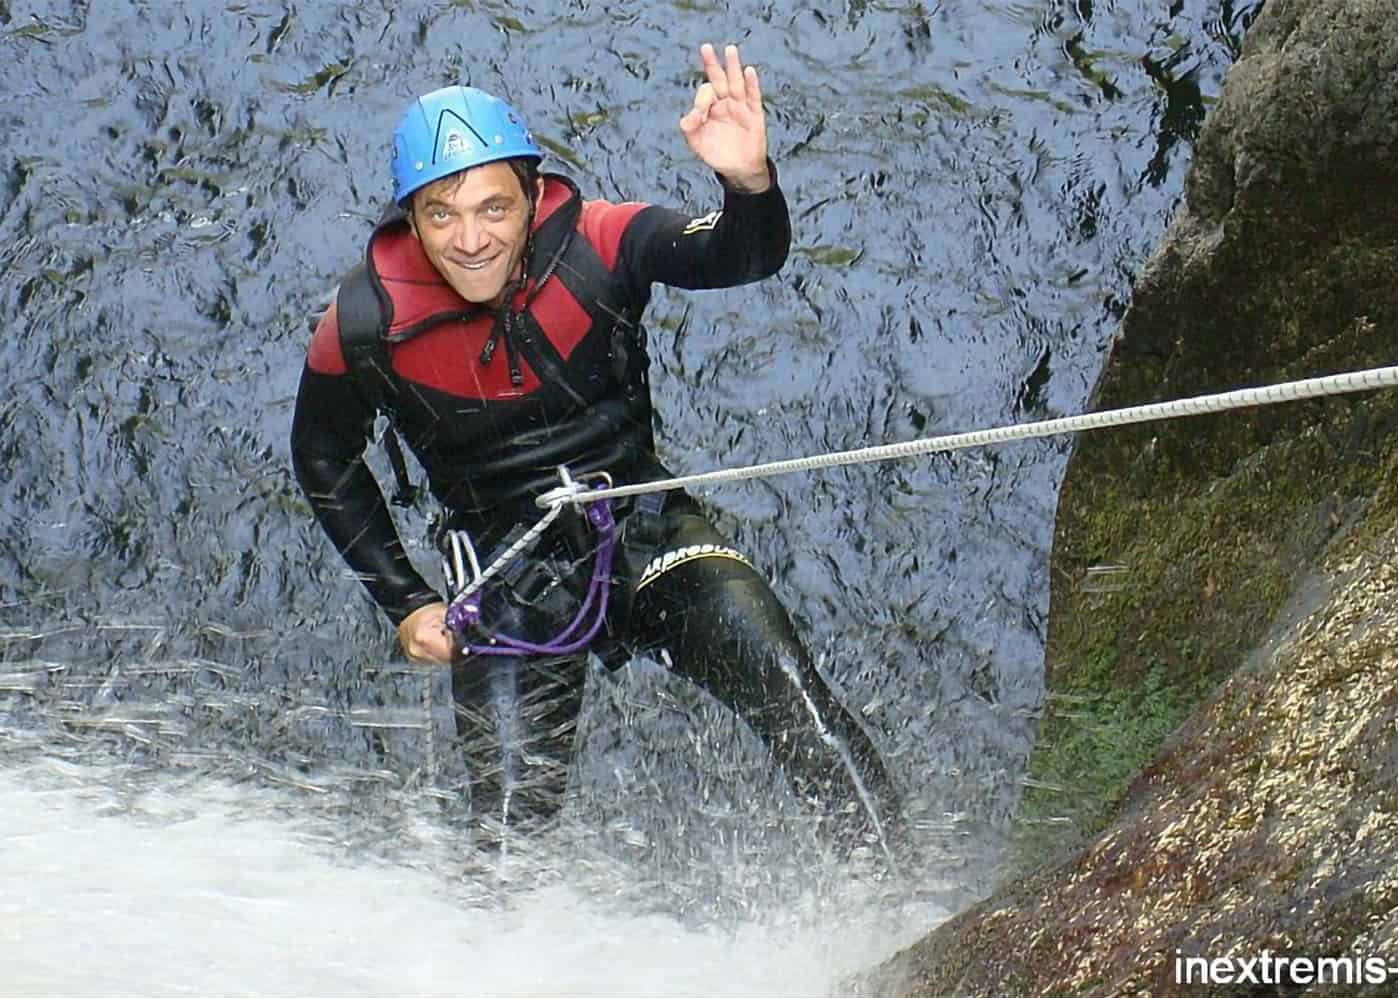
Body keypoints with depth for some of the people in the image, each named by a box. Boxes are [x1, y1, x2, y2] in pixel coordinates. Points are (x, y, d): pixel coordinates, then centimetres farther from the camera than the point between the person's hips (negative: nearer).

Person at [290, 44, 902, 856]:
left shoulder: (594, 244, -16)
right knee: (510, 818, -6)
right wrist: (404, 601, 2)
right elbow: (325, 461, 6)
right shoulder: (366, 325, -13)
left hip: (646, 527, 0)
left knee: (783, 684, -20)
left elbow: (748, 257, -28)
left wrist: (750, 181, -51)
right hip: (508, 576, 0)